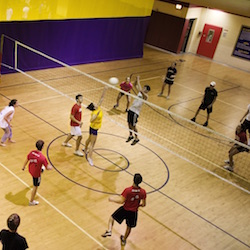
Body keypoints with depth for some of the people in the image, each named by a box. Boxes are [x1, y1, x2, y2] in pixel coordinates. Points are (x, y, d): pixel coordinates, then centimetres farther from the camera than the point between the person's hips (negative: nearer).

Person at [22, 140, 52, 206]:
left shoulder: (31, 152, -18)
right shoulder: (42, 157, -34)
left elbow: (26, 160, -1)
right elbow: (48, 168, -23)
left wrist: (23, 167, 19)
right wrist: (50, 167, 2)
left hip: (30, 170, 5)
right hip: (36, 174, -5)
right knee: (35, 187, 16)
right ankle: (31, 201, 33)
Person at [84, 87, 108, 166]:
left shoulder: (98, 107, -9)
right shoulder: (95, 113, -31)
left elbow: (102, 97, -7)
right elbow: (91, 120, -50)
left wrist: (105, 90, -14)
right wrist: (97, 114, -56)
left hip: (94, 128, 9)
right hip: (94, 129, -9)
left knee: (90, 139, 29)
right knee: (92, 143, -3)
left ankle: (85, 149, 50)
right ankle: (89, 157, 2)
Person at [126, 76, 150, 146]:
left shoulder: (145, 96, -15)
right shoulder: (140, 92, 7)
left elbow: (141, 90, -33)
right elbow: (135, 85, 16)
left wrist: (138, 81, -27)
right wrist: (137, 80, -4)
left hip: (135, 112, -8)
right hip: (131, 109, 8)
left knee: (133, 125, 1)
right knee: (129, 123, 16)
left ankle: (136, 139, 19)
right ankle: (130, 136, 36)